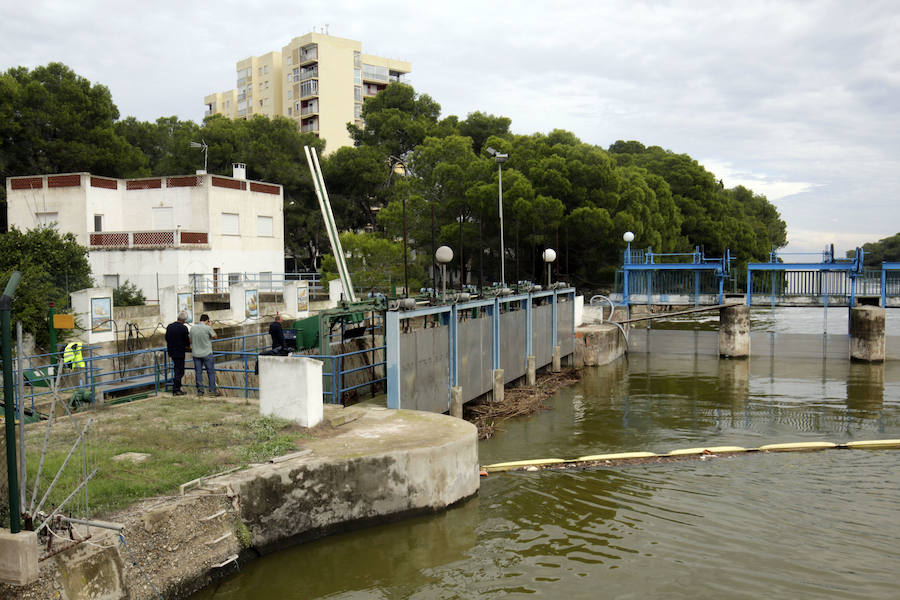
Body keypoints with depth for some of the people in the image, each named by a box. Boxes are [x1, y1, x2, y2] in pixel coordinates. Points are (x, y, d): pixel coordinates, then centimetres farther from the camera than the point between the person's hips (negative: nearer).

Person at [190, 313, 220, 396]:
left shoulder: (193, 328, 2)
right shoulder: (208, 328, -12)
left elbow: (191, 341, 10)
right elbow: (215, 337, 1)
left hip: (196, 354, 4)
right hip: (207, 354, -4)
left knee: (198, 372, 7)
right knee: (211, 372, 4)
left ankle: (200, 391, 7)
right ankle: (213, 390, 2)